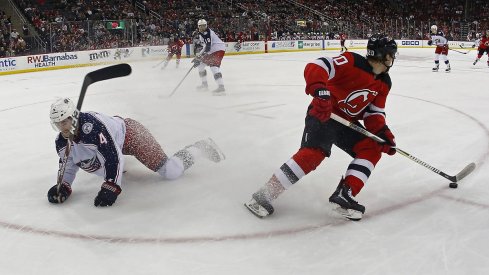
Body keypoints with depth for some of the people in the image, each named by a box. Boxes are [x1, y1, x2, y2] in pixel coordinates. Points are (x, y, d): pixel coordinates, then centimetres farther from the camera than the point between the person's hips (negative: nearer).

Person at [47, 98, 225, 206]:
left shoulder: (91, 125, -39)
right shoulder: (62, 143, -14)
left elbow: (113, 156, -41)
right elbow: (69, 166, -2)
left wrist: (111, 187, -44)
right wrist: (63, 186, -20)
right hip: (115, 141, 9)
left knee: (171, 172, -15)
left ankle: (200, 148, 8)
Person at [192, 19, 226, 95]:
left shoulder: (208, 33, -23)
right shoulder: (200, 34, 9)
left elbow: (207, 47, -32)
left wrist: (198, 56, -34)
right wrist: (198, 56, 12)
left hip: (218, 49, -10)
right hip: (211, 51, 10)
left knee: (214, 67, -27)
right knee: (200, 65, 14)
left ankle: (221, 87, -34)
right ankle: (204, 84, 25)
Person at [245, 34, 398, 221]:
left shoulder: (384, 83, 8)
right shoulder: (353, 62, -16)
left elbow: (374, 113, 11)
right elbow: (316, 67, -27)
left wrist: (383, 132, -5)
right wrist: (319, 90, -43)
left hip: (348, 122, 9)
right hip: (324, 114, -8)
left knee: (372, 149, -6)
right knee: (313, 153, -26)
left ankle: (343, 195, -8)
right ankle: (265, 194, -22)